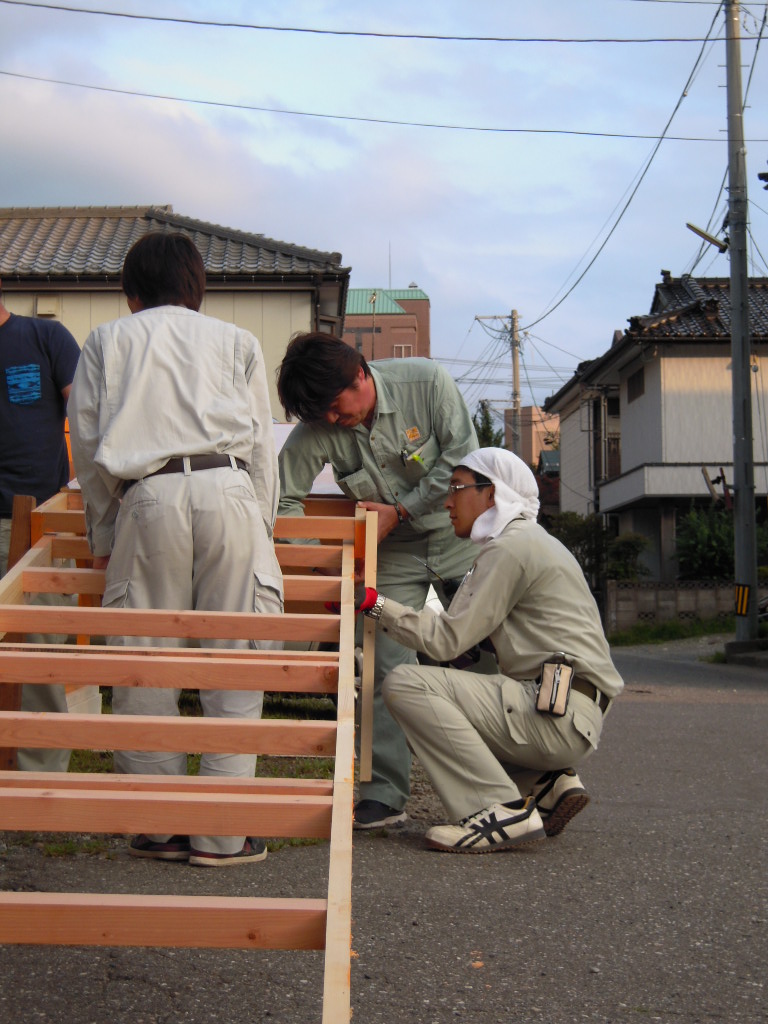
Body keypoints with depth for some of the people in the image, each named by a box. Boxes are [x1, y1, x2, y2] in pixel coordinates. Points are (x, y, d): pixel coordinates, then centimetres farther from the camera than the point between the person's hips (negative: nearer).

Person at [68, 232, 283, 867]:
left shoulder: (106, 342, 22)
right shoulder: (236, 341, 22)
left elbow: (87, 445, 16)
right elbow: (262, 445, 15)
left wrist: (104, 535, 24)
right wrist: (263, 530, 21)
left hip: (145, 499, 0)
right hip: (227, 490, 0)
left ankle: (158, 826, 11)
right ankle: (222, 834, 3)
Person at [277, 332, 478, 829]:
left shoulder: (426, 381, -21)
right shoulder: (316, 429, -16)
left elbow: (461, 457, -17)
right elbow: (282, 500, -11)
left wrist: (400, 510, -16)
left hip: (457, 534, -1)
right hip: (390, 551, 1)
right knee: (387, 668, -8)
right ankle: (385, 793, -1)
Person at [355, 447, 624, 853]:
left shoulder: (510, 547, -8)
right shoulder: (531, 542, 23)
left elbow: (446, 639, -12)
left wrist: (374, 602, -6)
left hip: (557, 714, -10)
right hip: (568, 716, 10)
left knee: (406, 684, -16)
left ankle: (503, 809, -19)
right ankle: (547, 784, 10)